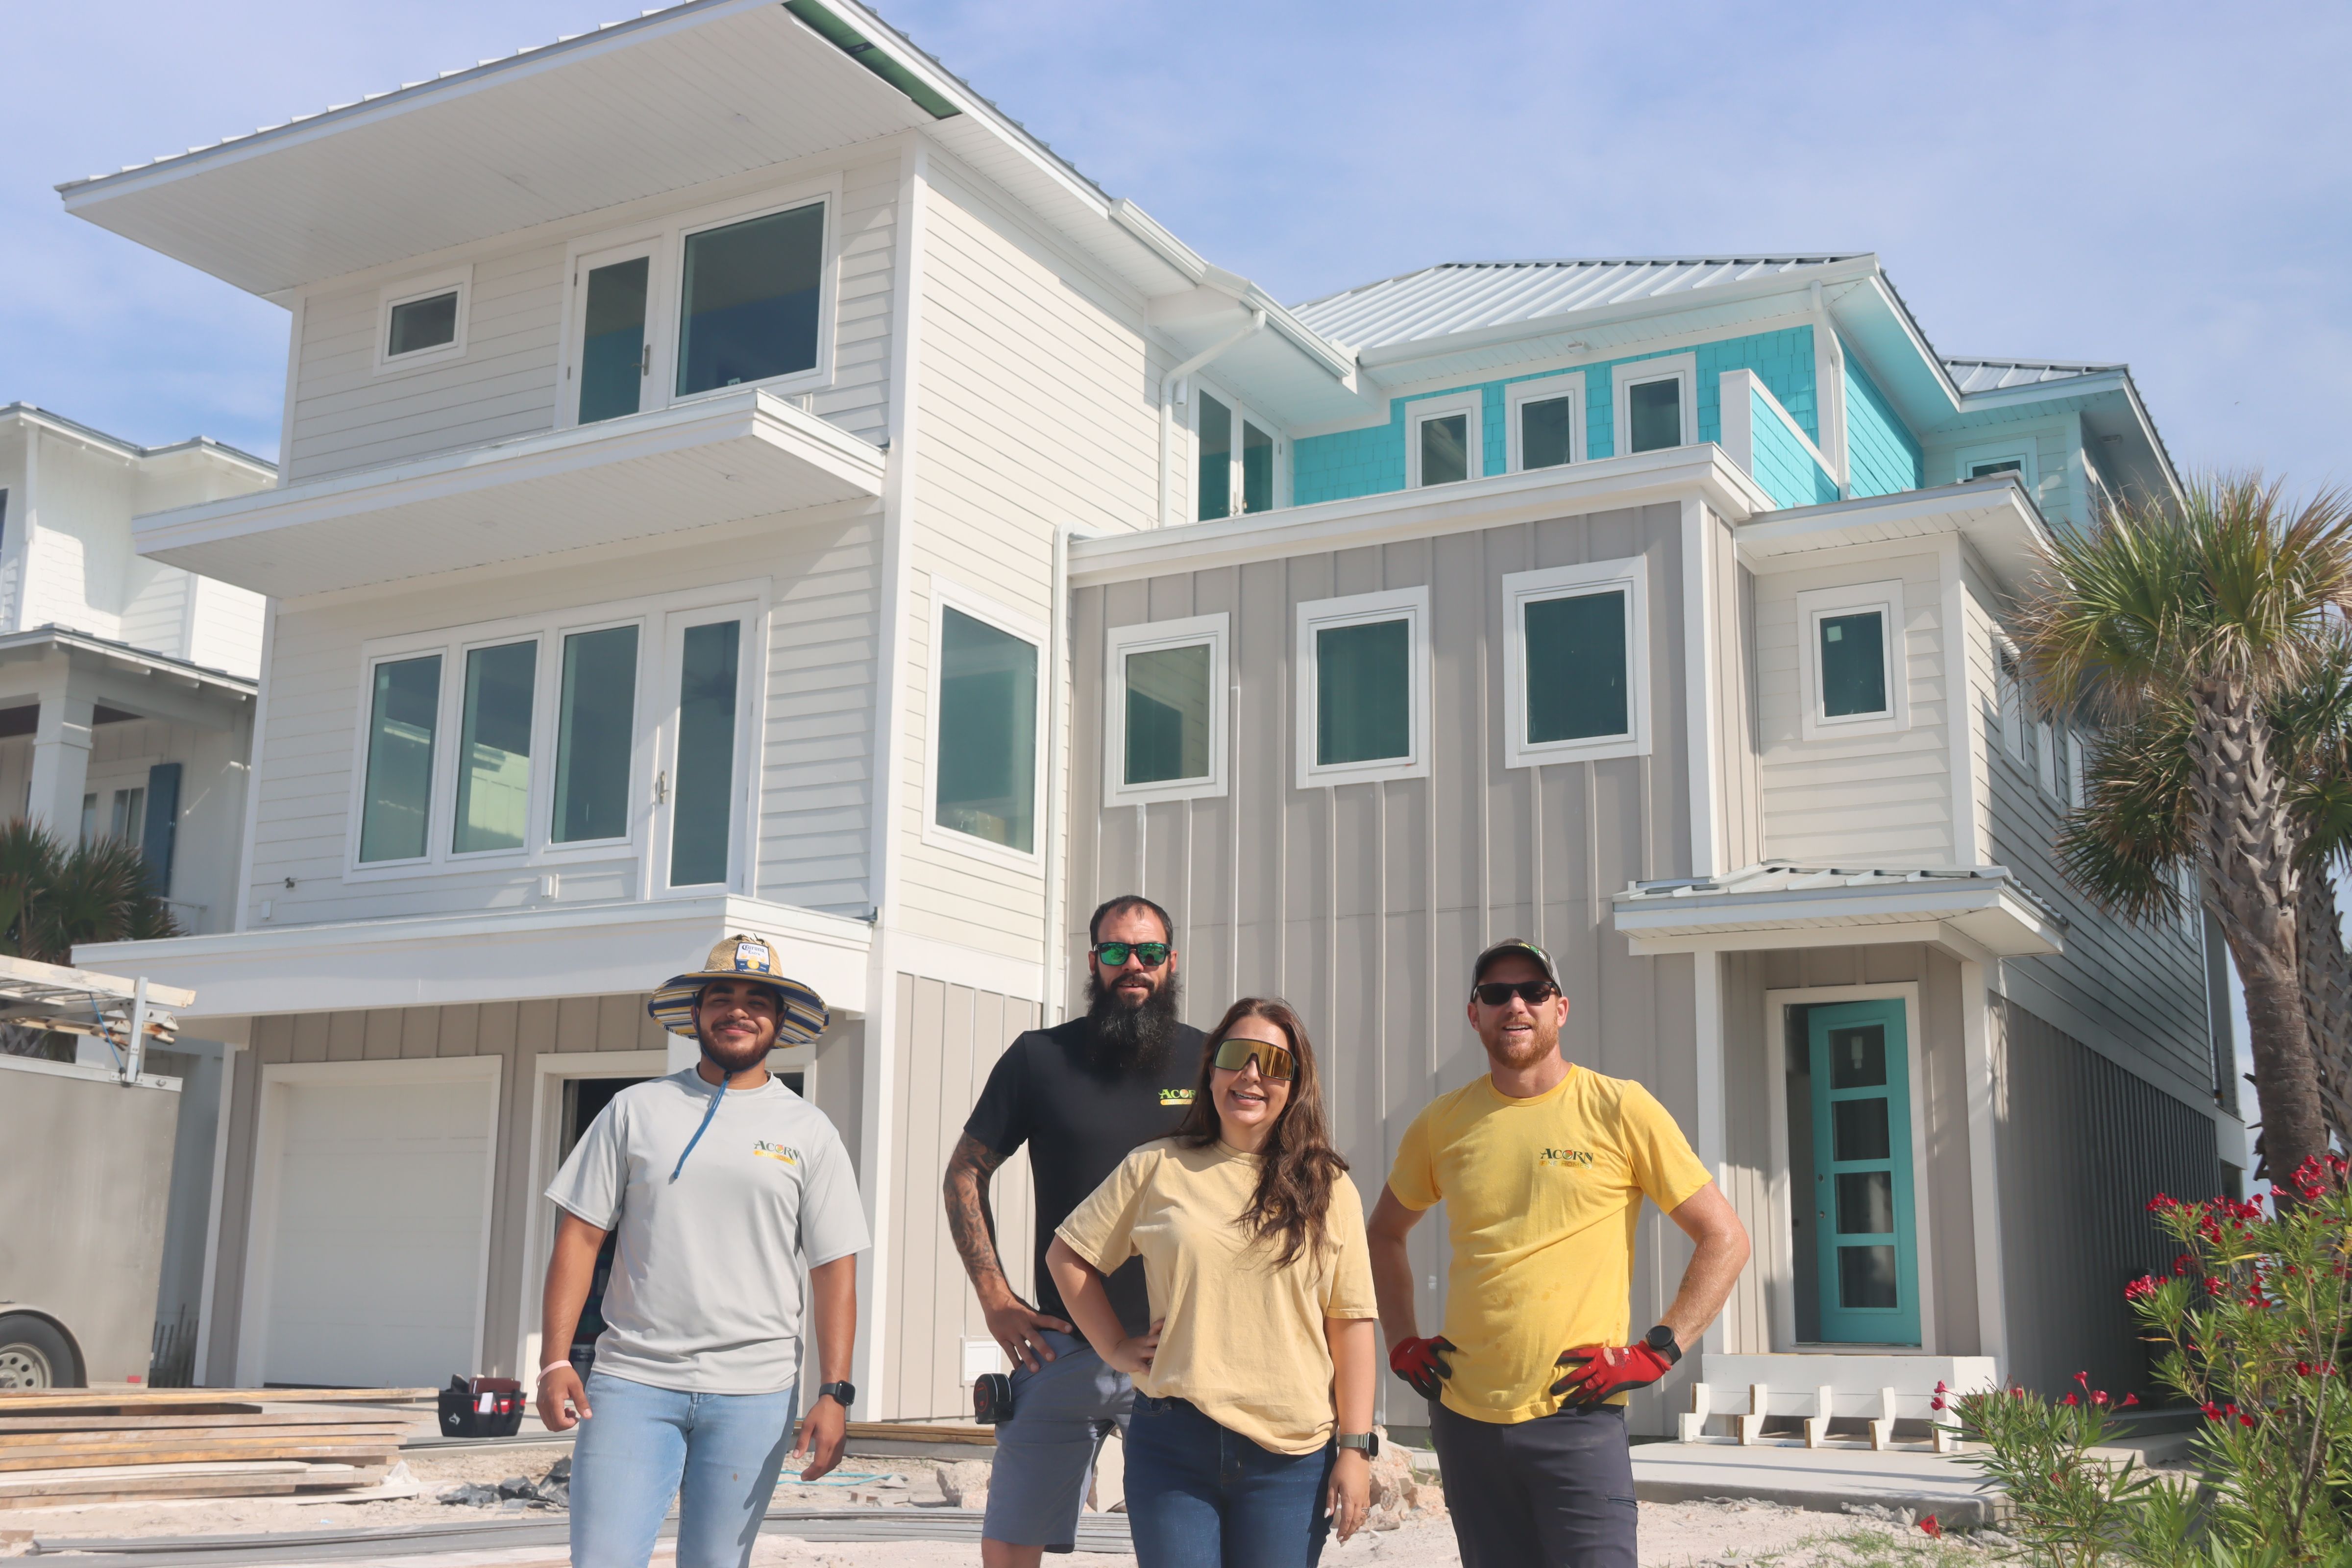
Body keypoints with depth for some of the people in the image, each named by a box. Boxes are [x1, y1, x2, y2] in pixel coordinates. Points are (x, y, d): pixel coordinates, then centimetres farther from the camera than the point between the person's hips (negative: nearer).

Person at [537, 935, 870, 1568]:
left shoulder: (808, 1132, 7)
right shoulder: (636, 1109, 8)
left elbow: (834, 1271, 4)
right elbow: (580, 1235, 6)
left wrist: (835, 1394, -5)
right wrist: (556, 1360, -4)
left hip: (754, 1395, 0)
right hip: (632, 1380, 0)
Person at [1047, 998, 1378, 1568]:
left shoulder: (1328, 1188, 5)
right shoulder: (1156, 1168, 5)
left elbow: (1351, 1325, 3)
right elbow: (1067, 1255, 13)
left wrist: (1355, 1449, -1)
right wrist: (1116, 1347, 5)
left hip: (1292, 1456, 0)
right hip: (1174, 1446, 0)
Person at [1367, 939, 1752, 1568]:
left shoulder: (1620, 1109, -3)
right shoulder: (1443, 1123, 6)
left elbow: (1725, 1239, -2)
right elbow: (1385, 1234, 22)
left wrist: (1654, 1353, -9)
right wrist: (1402, 1343, 10)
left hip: (1576, 1419, -3)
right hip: (1464, 1417, 4)